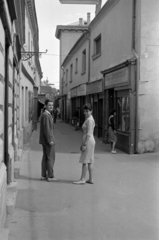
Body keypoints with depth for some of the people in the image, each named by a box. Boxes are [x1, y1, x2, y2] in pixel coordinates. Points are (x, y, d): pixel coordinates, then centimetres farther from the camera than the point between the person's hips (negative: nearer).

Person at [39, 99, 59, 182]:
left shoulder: (46, 114, 15)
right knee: (51, 158, -5)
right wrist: (50, 140, -24)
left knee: (45, 157, 11)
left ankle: (44, 175, 15)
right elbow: (46, 129, -23)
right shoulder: (46, 115, -18)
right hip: (47, 140, -10)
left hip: (45, 140, 10)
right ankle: (50, 176, -2)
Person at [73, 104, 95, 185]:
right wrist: (83, 144, 20)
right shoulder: (88, 119, 16)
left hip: (88, 141, -10)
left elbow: (88, 134, -20)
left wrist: (85, 144, -21)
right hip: (89, 141, 10)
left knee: (85, 161, -6)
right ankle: (91, 179, 12)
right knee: (89, 161, 10)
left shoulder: (89, 120, -14)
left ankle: (82, 179, -2)